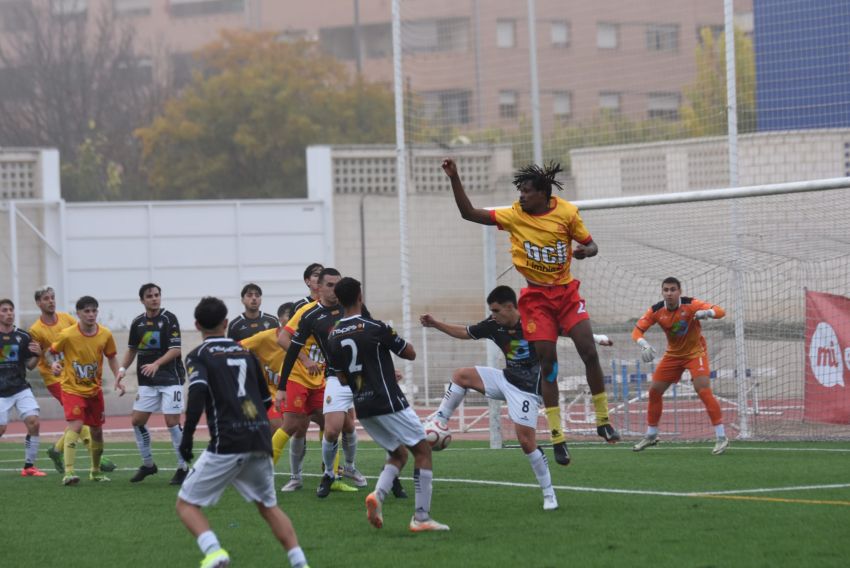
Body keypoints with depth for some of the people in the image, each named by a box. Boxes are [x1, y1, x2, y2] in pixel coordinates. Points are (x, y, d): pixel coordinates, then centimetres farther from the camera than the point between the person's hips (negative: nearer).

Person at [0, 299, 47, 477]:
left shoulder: (23, 337, 4)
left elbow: (30, 365, 11)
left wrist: (37, 355, -8)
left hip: (21, 388, 2)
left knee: (33, 422, -13)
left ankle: (29, 465, -2)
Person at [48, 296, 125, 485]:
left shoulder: (105, 335, -6)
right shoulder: (67, 335, -15)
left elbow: (111, 356, 9)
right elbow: (53, 351, 2)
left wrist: (117, 378, -2)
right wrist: (54, 363, -18)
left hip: (95, 389, 5)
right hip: (72, 388, -5)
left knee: (97, 430, 12)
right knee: (76, 426, -22)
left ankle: (96, 471, 32)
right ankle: (68, 472, -26)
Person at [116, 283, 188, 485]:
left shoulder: (168, 319, -9)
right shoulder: (138, 322, 6)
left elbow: (176, 349, -14)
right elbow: (132, 349, 18)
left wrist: (156, 364, -25)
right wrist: (123, 368, 3)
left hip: (170, 379, -5)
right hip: (147, 382, 6)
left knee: (172, 422, -10)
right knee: (137, 421, 3)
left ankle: (183, 467, 0)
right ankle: (148, 464, 19)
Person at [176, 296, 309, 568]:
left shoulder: (199, 356, 2)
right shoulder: (246, 353, 18)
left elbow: (198, 393, -17)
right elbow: (266, 400, 20)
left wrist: (187, 436, -13)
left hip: (227, 443, -5)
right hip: (261, 441, 5)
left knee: (186, 504, 5)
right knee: (268, 506, 22)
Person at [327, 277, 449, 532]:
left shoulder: (334, 337, 5)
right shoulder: (375, 328, -13)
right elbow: (410, 354, -3)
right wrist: (394, 341, 17)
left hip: (362, 406, 7)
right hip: (389, 403, -7)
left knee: (399, 453, 21)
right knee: (423, 450, 5)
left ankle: (378, 494, -7)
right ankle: (421, 517, -1)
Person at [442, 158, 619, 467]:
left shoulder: (567, 212, -6)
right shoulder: (514, 216, -5)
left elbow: (591, 245, 3)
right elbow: (469, 213, -4)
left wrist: (585, 250, -20)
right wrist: (454, 178, -13)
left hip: (567, 291, 0)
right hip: (536, 296, 0)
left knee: (589, 353, -11)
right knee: (547, 363, -4)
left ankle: (603, 420, 7)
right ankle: (557, 437, 2)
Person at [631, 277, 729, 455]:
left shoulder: (690, 304, -23)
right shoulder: (656, 311, -13)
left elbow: (720, 311, -29)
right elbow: (637, 330, -12)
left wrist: (707, 312, -52)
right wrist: (643, 344, -34)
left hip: (695, 352, -5)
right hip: (673, 354, 5)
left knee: (703, 390, -21)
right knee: (654, 391, 5)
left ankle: (721, 437, -17)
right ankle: (651, 436, 24)